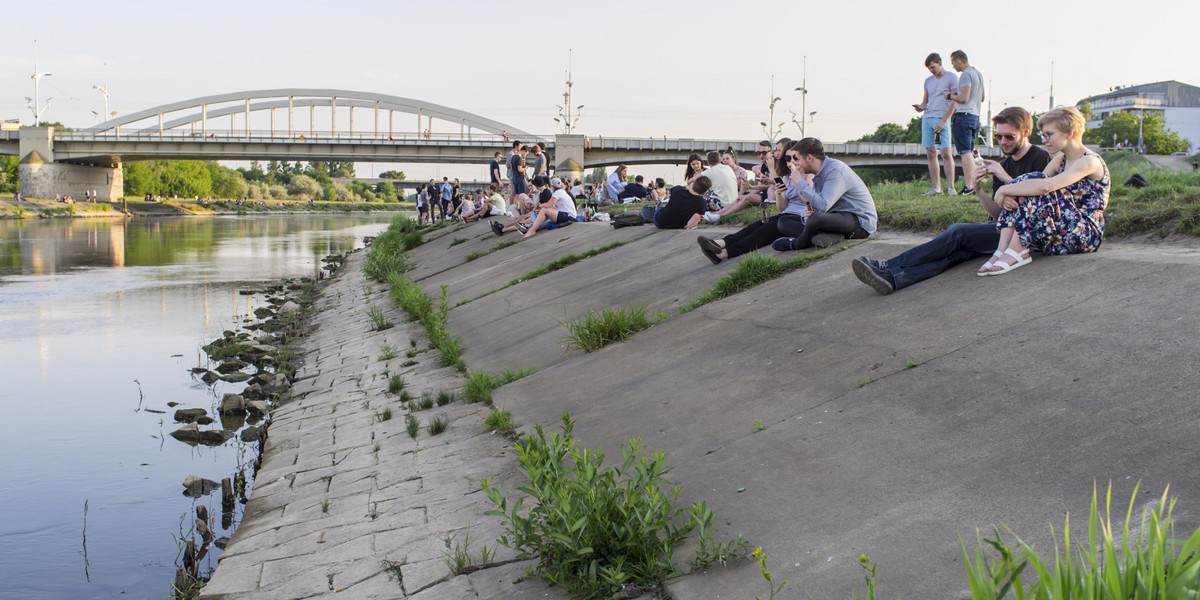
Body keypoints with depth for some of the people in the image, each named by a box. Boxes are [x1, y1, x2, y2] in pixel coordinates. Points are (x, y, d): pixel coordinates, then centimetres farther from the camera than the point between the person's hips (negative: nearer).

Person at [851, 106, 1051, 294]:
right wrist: (978, 190, -4)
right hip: (1001, 227, 6)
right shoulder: (1003, 166, 21)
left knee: (958, 233, -26)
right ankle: (893, 278, -48)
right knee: (959, 251, -24)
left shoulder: (1041, 158, 1)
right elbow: (998, 213, 14)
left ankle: (888, 266, -33)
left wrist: (1007, 178, -13)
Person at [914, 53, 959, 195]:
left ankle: (950, 187, -10)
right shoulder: (928, 80, 20)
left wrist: (943, 121, -13)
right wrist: (920, 107, 0)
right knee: (930, 153, 1)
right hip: (926, 118, 6)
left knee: (945, 153, -12)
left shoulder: (951, 78, 1)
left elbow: (954, 102, -5)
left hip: (941, 118, -6)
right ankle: (936, 188, 3)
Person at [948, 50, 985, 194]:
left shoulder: (966, 75, -11)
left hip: (964, 115, -10)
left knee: (965, 152, -10)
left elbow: (964, 98, -20)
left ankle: (968, 187, -15)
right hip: (975, 116, 10)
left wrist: (951, 96, -1)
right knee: (970, 153, 13)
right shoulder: (978, 73, 19)